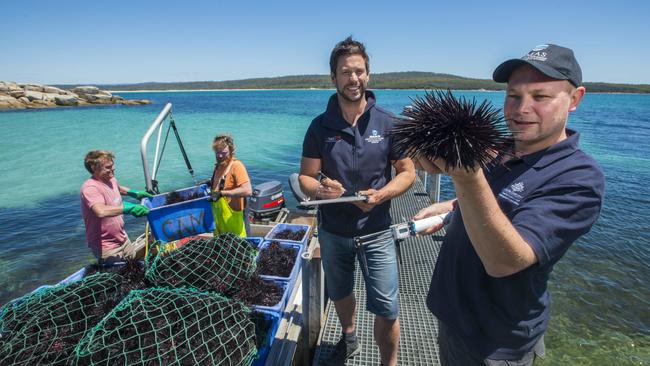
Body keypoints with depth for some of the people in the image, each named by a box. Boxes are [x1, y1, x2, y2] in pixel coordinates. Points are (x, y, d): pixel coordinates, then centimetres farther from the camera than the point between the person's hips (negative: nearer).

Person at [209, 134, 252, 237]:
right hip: (220, 218, 8)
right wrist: (211, 183, 10)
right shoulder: (218, 165, 9)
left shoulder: (236, 166, -18)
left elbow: (247, 191, -31)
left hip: (234, 218, -8)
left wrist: (222, 193, -30)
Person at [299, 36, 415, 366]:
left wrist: (381, 194, -23)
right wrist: (319, 189, -26)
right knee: (340, 293, 24)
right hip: (332, 231, 3)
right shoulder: (320, 126, -5)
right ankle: (349, 338, 54)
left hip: (376, 231, -2)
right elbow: (305, 177, -3)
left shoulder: (388, 124, -8)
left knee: (387, 310, 1)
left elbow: (407, 172, -4)